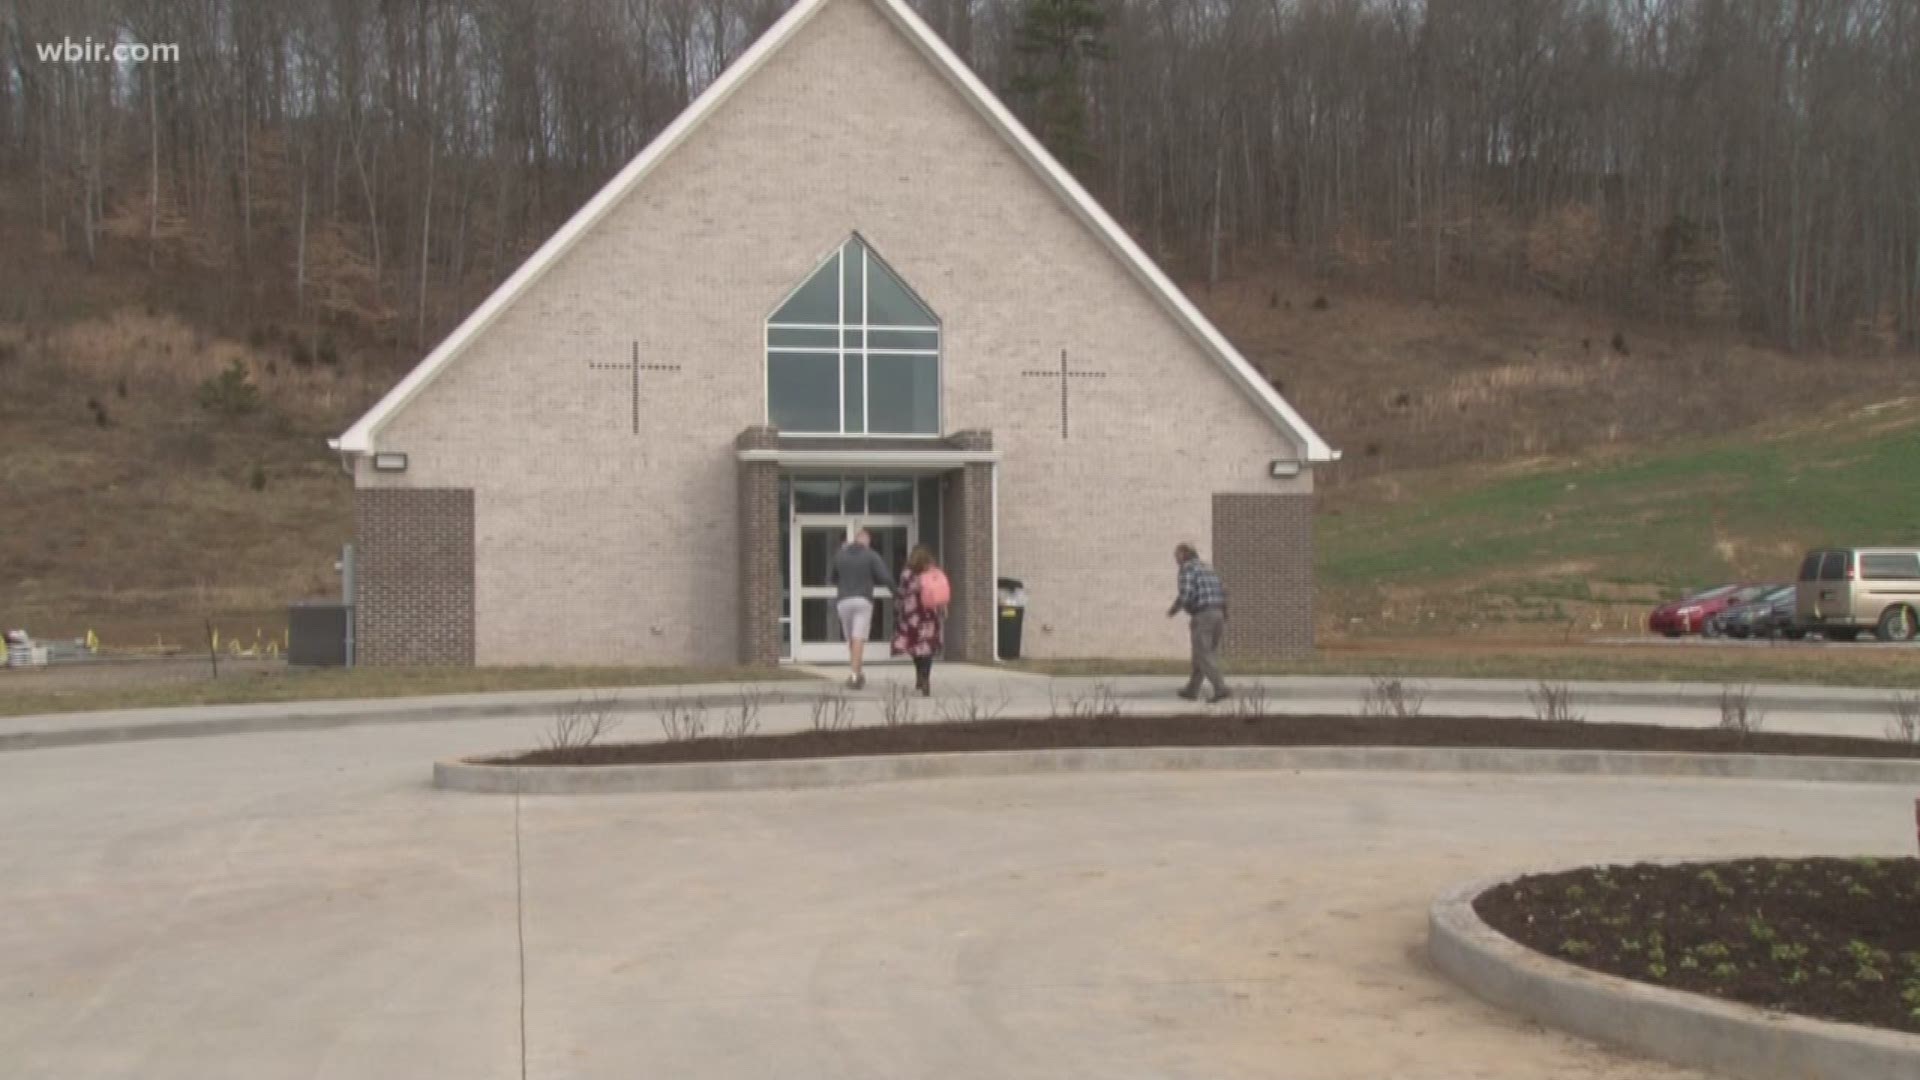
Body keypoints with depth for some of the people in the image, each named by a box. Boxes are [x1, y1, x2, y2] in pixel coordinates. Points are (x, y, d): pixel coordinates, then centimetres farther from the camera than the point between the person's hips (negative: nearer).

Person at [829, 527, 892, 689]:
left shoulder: (840, 555, 9)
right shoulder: (871, 555, 0)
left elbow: (831, 579, 18)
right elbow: (885, 577, -5)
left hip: (843, 601, 3)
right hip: (863, 600, -3)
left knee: (851, 639, 16)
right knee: (859, 639, -8)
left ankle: (857, 674, 23)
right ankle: (855, 674, -19)